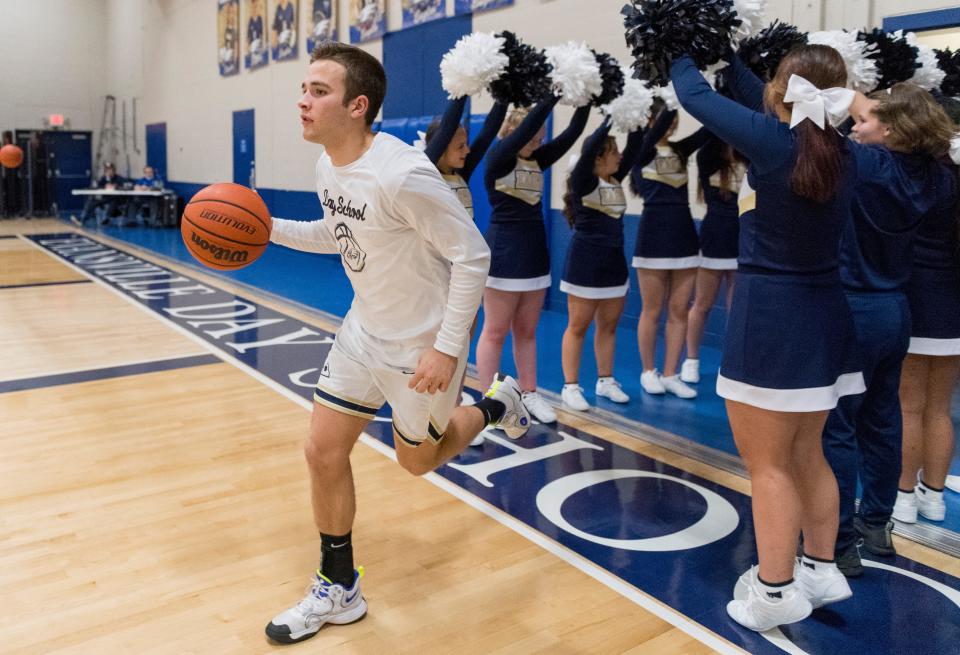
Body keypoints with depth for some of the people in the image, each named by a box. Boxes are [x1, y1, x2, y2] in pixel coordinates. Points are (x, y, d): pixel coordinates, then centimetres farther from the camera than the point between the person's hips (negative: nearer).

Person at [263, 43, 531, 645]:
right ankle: (338, 592, 24)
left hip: (422, 344, -7)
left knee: (417, 460, 13)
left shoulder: (401, 173, -29)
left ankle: (496, 406, 40)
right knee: (324, 452, 6)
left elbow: (473, 255, -24)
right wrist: (272, 229, 3)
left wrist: (448, 348, -24)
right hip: (364, 330, 8)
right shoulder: (329, 166, -2)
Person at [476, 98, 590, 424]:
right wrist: (553, 94, -24)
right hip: (503, 253, -7)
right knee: (495, 331, 1)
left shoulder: (537, 160, 9)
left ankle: (529, 394, 21)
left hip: (535, 253, 7)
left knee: (526, 331, 13)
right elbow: (526, 128, -23)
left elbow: (572, 133, 2)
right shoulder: (497, 158, -9)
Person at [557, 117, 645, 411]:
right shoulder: (583, 181, -11)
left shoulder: (615, 180, 8)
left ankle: (605, 381, 23)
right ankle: (570, 386, 8)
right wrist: (612, 117, -20)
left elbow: (635, 149, 5)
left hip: (614, 262, 7)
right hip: (585, 263, -7)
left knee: (608, 325, 12)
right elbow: (589, 146, -25)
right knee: (578, 327, 0)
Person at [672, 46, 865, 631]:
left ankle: (775, 594, 15)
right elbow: (789, 118, 21)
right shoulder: (842, 152, 2)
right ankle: (821, 570, 33)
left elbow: (693, 95, -2)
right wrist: (731, 62, 31)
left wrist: (685, 57, 20)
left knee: (768, 464, 4)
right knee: (806, 454, 20)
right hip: (826, 316, 8)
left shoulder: (772, 140, -16)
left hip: (770, 317, -7)